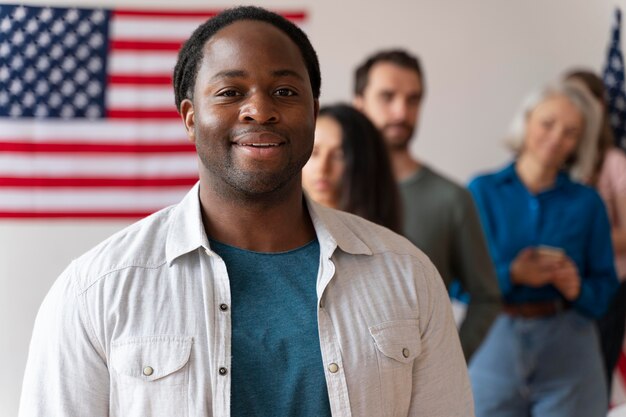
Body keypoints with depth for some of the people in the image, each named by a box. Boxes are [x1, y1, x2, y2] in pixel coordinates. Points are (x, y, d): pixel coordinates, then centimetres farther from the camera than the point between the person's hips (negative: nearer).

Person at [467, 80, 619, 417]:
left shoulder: (586, 203, 3)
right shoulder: (481, 192, 1)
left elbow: (605, 287, 5)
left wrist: (577, 288, -16)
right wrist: (511, 275, -20)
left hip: (566, 345, 1)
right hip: (494, 342, 0)